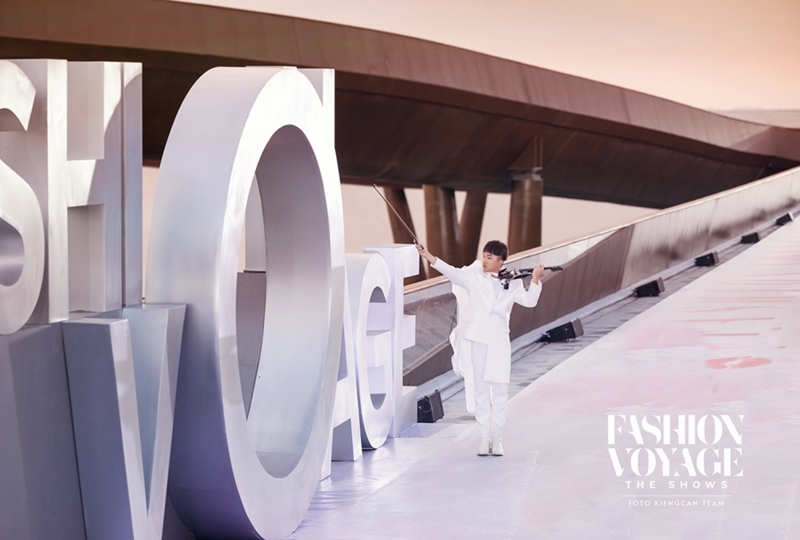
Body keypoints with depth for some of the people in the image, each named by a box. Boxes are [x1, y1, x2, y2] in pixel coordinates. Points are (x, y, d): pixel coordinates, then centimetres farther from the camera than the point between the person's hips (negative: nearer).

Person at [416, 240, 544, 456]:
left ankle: (497, 438, 14)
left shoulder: (512, 284, 4)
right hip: (476, 341, 0)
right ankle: (484, 437, 12)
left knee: (500, 392, 3)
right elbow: (452, 272, -11)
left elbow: (529, 300, -3)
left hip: (499, 344, 0)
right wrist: (428, 256, -23)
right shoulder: (473, 276, 0)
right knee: (479, 390, 4)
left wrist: (535, 279, -16)